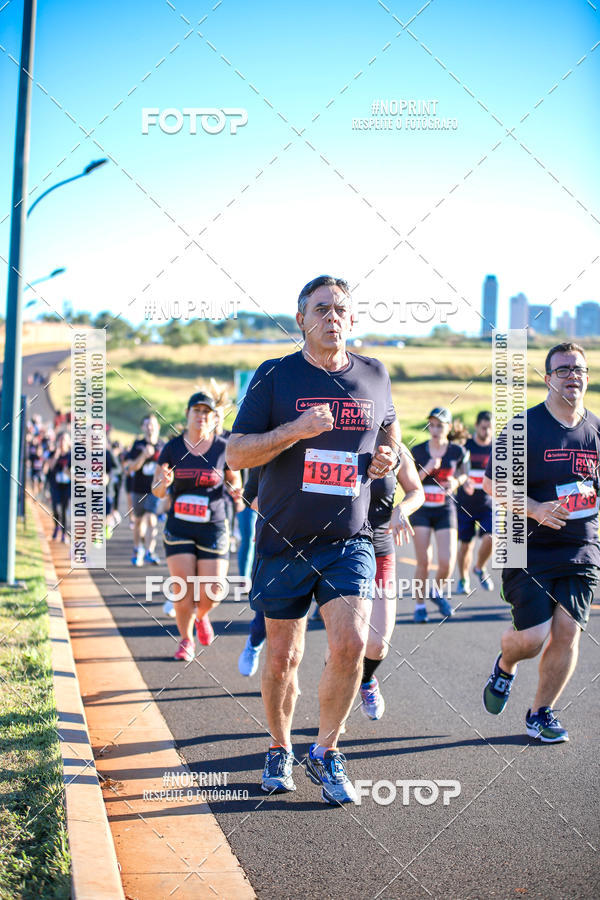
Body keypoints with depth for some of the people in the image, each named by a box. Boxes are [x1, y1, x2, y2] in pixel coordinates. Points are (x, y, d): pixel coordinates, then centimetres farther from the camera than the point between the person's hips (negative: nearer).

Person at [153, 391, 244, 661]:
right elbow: (157, 491, 5)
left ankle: (201, 617, 31)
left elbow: (234, 480, 13)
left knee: (212, 592, -6)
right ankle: (186, 640, 19)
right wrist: (163, 483, -19)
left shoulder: (223, 449, -1)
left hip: (213, 529, 0)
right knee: (184, 590, -5)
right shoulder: (173, 448, 1)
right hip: (179, 528, 1)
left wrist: (237, 492, -10)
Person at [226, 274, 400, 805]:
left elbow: (390, 429, 27)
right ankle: (280, 748, 32)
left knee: (351, 644, -15)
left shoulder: (374, 376, 7)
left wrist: (388, 457, 4)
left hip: (349, 542, 1)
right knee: (283, 657, 7)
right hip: (284, 542, -1)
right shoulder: (276, 376, -2)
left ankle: (325, 753, 7)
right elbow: (236, 453, -7)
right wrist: (295, 430, -21)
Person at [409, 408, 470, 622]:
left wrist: (456, 482, -7)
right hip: (421, 510, 0)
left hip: (445, 510, 1)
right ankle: (419, 605, 13)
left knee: (447, 562, -8)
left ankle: (437, 591, 23)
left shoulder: (458, 452, -2)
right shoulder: (417, 451, -3)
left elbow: (463, 474, 16)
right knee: (423, 562, -3)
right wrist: (426, 470, -19)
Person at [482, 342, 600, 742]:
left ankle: (541, 713, 19)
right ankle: (505, 666, 26)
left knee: (567, 632, -1)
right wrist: (535, 510, -18)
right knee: (533, 637, -11)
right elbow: (492, 482, -6)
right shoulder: (525, 427, -7)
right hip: (529, 549, -4)